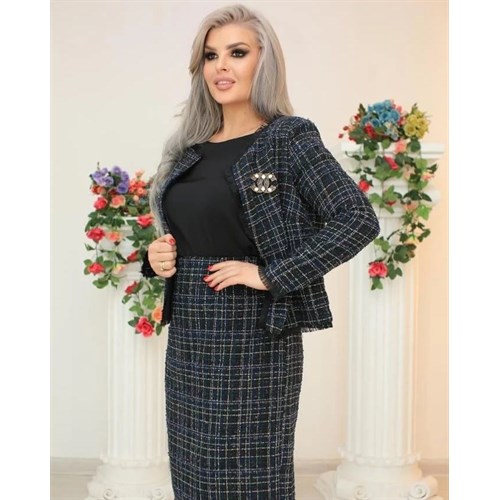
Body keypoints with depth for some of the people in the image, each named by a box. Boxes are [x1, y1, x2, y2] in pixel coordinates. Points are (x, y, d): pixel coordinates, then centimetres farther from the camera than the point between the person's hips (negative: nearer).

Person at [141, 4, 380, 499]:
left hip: (254, 336, -6)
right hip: (188, 338, 6)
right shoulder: (189, 148, 12)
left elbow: (359, 220, -16)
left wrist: (270, 276, -19)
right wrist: (157, 256, 1)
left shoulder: (289, 138, -7)